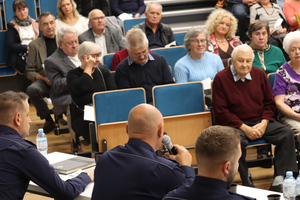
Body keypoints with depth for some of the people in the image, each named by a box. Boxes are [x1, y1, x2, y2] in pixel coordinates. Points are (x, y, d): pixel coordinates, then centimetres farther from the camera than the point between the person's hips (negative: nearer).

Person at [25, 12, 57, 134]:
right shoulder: (34, 45, 11)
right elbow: (29, 71, 8)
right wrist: (44, 78, -11)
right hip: (44, 82, 1)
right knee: (31, 90, -34)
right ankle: (48, 120, -12)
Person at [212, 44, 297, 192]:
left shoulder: (259, 75, 8)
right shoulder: (221, 78, -5)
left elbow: (269, 103, 13)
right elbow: (221, 111, -8)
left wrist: (264, 123, -7)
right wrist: (245, 128, -16)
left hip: (261, 122, 4)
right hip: (235, 124, -4)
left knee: (287, 134, -18)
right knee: (237, 140, -37)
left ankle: (279, 181, -20)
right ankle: (247, 184, -23)